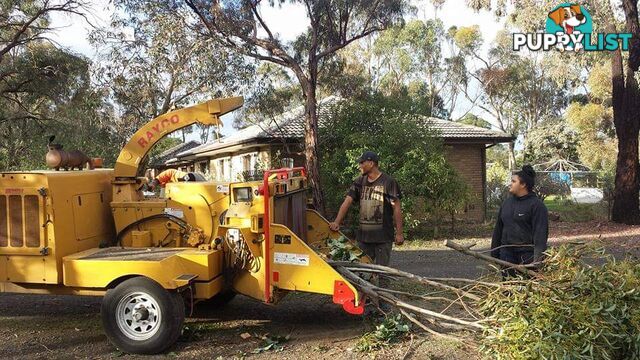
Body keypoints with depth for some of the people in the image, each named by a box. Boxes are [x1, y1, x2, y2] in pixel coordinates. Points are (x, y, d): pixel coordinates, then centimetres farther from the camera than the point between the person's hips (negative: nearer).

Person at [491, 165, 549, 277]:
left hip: (527, 255, -6)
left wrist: (537, 260, -19)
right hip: (507, 254, 6)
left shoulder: (536, 205, -7)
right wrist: (494, 254, 13)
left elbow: (540, 234, -13)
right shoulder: (507, 202, 12)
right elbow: (498, 229, 16)